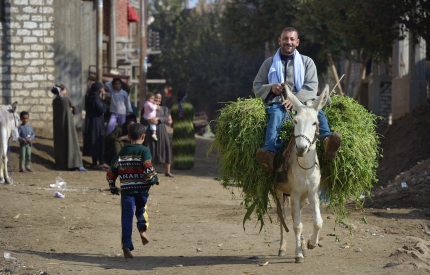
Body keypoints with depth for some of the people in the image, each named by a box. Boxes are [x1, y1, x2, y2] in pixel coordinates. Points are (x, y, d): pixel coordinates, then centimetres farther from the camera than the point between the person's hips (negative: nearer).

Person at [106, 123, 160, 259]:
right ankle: (142, 228, 1)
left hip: (126, 190, 2)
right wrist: (155, 179, 2)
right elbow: (148, 168, -16)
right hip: (142, 189, -1)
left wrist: (113, 187, 26)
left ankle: (126, 246, -10)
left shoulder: (122, 152, 10)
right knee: (141, 209, 26)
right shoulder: (144, 150, -3)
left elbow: (111, 171, 13)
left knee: (127, 217, 0)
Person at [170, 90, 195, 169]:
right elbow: (192, 117, 3)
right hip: (188, 128, -1)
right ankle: (188, 163, 7)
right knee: (188, 147, 8)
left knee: (177, 147, 7)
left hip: (177, 128, 1)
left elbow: (172, 119, 5)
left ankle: (178, 164, 5)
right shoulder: (189, 106, -7)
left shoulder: (174, 107, -5)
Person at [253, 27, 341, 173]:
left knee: (317, 111, -33)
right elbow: (257, 86, 21)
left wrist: (295, 99, -14)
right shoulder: (269, 63, 24)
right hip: (277, 103, -1)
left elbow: (311, 87, 6)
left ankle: (327, 141, -62)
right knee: (276, 115, -37)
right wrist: (271, 88, -4)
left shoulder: (307, 62, 20)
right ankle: (269, 152, -64)